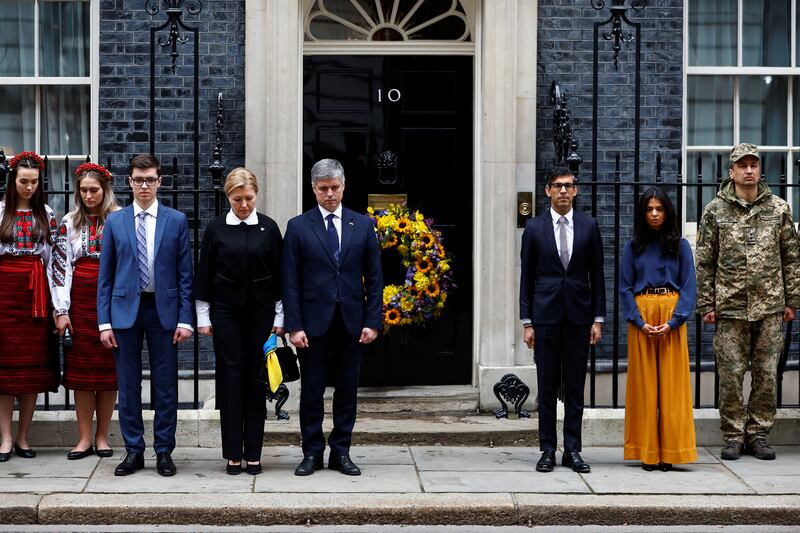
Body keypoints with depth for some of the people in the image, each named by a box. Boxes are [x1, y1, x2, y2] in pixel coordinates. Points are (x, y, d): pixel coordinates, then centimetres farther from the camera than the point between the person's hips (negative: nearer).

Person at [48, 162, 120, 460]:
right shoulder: (69, 222, 6)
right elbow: (60, 266, 4)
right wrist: (61, 310, -2)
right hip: (80, 300, 2)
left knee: (109, 369, 3)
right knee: (81, 367, 3)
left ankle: (102, 436, 12)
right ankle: (84, 438, 9)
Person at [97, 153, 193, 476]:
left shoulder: (176, 220, 3)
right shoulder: (114, 222, 6)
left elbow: (185, 274, 2)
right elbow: (105, 276, 6)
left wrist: (185, 318, -4)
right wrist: (104, 321, -1)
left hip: (163, 309, -1)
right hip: (125, 309, 1)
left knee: (165, 385, 3)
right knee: (128, 385, 5)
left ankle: (164, 451, 13)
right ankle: (133, 451, 15)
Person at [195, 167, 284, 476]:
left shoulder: (268, 228, 3)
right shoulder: (216, 229, 2)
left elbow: (279, 274, 5)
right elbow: (203, 275, 6)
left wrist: (279, 317, 3)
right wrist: (203, 317, 2)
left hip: (261, 312, 0)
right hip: (226, 312, 0)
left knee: (257, 380, 2)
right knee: (231, 378, -1)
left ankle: (253, 453, 8)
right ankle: (233, 454, 5)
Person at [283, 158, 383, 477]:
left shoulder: (363, 225, 7)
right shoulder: (298, 227, 2)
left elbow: (374, 278, 7)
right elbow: (290, 282, -1)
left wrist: (373, 321, -2)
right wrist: (294, 326, -8)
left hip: (351, 322, 2)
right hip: (314, 322, -1)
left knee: (347, 390, 7)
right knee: (311, 391, 4)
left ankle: (341, 452, 16)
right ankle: (312, 453, 15)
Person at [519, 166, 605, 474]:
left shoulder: (589, 226, 6)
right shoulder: (534, 228, 4)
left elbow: (597, 275, 7)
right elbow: (526, 277, 4)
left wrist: (598, 319, 1)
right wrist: (527, 322, -1)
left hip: (578, 315, 1)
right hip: (546, 314, -1)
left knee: (575, 387, 4)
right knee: (547, 386, 3)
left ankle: (573, 450, 10)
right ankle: (548, 450, 9)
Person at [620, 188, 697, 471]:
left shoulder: (680, 245, 6)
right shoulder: (633, 247, 8)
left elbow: (688, 287, 1)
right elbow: (625, 288, 4)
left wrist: (672, 322, -11)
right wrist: (640, 321, -9)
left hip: (672, 317, 0)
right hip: (641, 317, 1)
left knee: (672, 382, -2)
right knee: (643, 383, 1)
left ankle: (670, 452, 3)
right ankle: (647, 451, 5)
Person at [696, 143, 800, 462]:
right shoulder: (715, 211, 3)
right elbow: (705, 262, 4)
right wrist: (706, 304, 0)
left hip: (770, 307, 1)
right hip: (730, 307, -1)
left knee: (767, 374, 4)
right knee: (731, 375, 1)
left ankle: (758, 434, 15)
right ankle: (734, 436, 11)